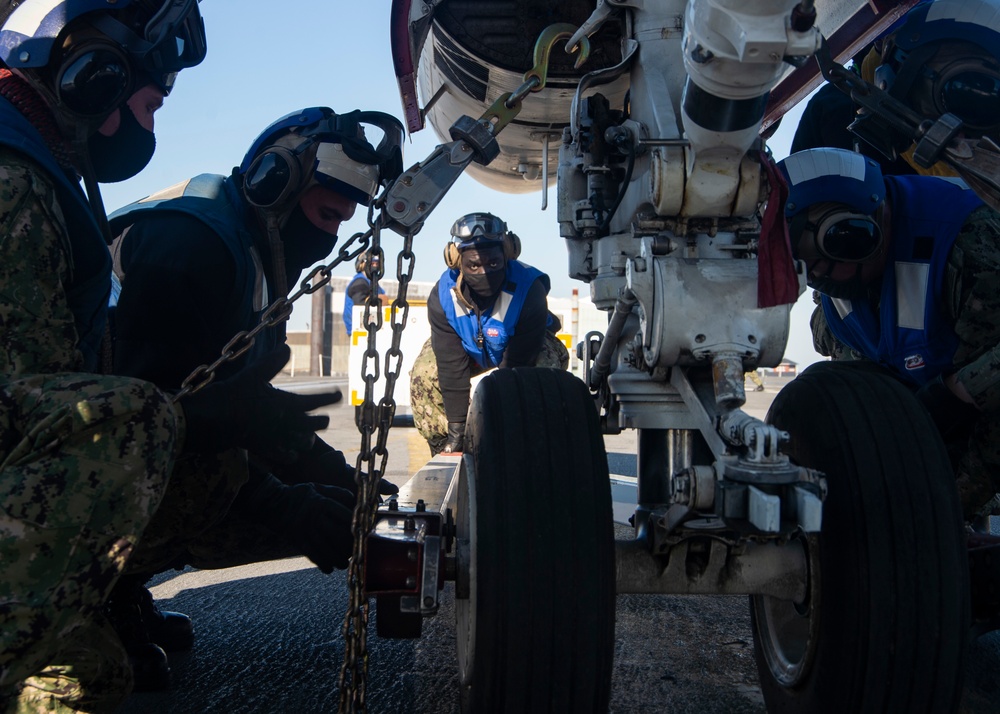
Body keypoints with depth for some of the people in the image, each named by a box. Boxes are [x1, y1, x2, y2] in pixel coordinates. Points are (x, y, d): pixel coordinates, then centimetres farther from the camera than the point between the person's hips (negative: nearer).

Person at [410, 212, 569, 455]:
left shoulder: (529, 291, -39)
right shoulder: (442, 296, -30)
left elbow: (515, 366, -36)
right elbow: (452, 367, -27)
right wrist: (457, 427, -27)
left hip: (530, 344, -3)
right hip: (470, 345, 3)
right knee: (424, 373, -18)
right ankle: (444, 450, -2)